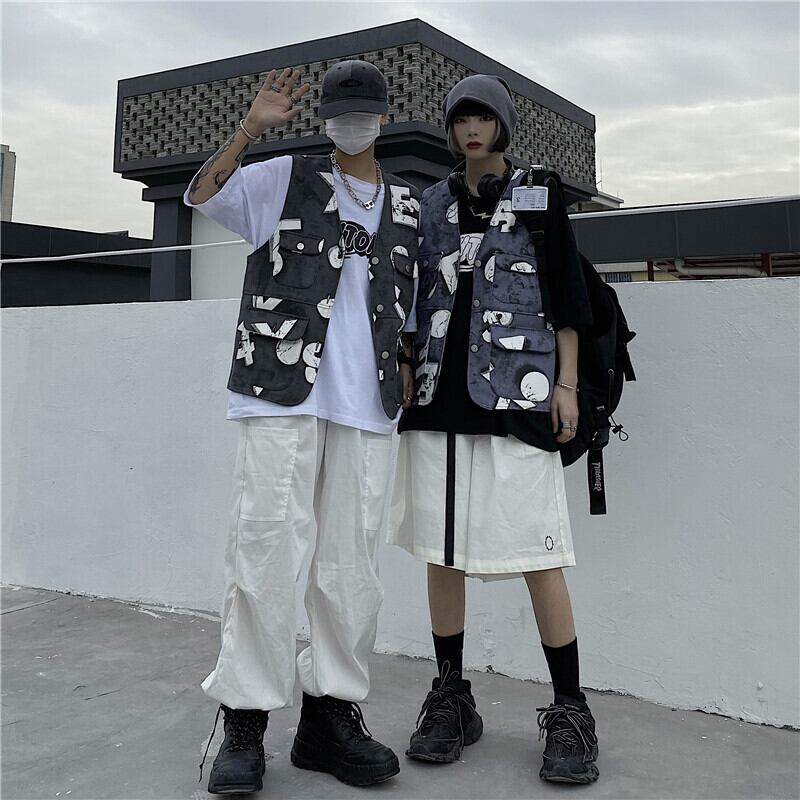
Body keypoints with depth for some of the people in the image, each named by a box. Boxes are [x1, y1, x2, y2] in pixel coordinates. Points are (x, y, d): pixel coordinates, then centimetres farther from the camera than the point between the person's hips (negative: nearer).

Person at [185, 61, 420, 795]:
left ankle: (332, 713, 15)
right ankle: (244, 720, 4)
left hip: (367, 406, 3)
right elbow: (204, 195, -5)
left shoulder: (409, 207, 19)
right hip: (281, 395, -3)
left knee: (351, 564, 4)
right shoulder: (285, 180, 10)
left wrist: (406, 382, 12)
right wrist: (252, 129, -15)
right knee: (267, 549, -6)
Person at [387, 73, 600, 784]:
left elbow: (566, 298, 5)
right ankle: (452, 699, 20)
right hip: (438, 396, 4)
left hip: (517, 393, -3)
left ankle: (570, 712, 7)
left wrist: (566, 385, -3)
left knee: (538, 552, -6)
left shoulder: (539, 198, 8)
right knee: (442, 550, 6)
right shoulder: (431, 205, 16)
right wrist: (408, 376, 11)